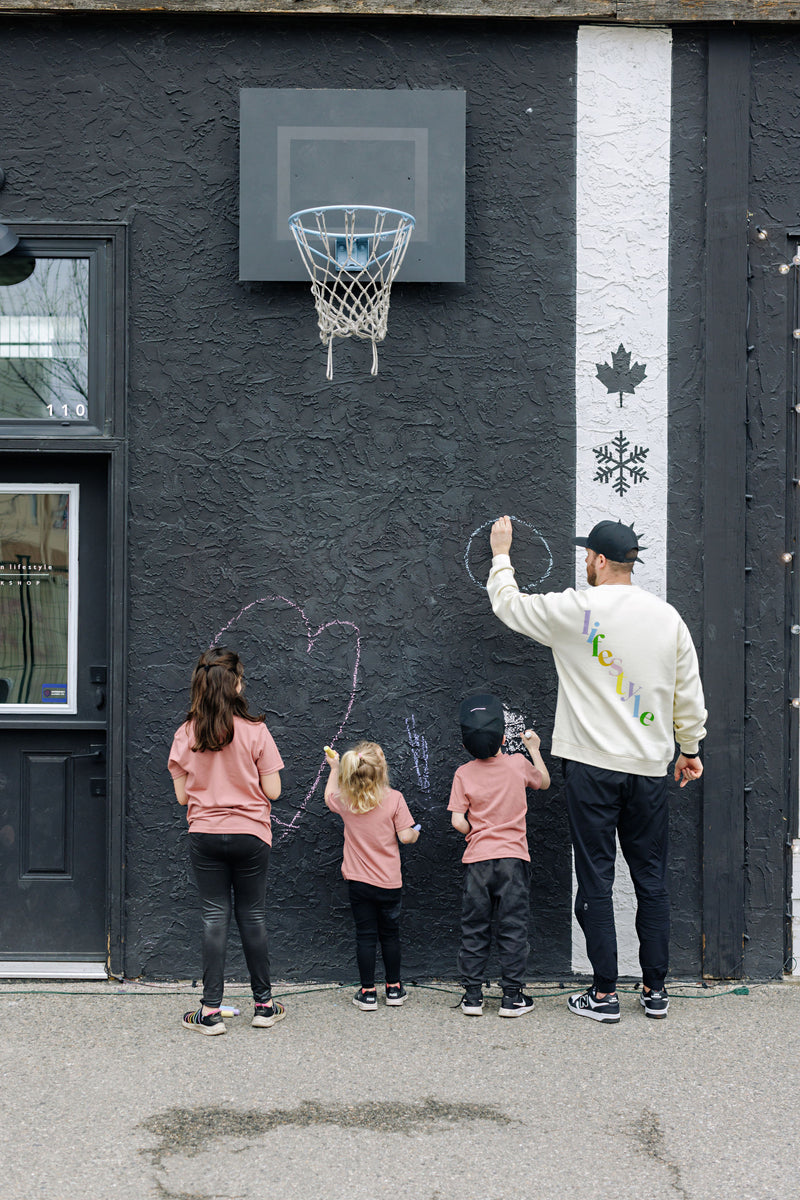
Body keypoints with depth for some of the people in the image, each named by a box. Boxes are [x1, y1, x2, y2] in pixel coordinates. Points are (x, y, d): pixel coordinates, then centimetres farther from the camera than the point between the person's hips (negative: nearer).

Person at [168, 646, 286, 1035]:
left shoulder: (185, 734, -4)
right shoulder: (255, 731, -10)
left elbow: (182, 796, 0)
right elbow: (272, 791, -8)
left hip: (205, 836, 1)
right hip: (250, 834, -1)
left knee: (214, 918, 6)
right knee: (252, 916, 10)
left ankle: (210, 1011, 4)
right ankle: (264, 1005, 19)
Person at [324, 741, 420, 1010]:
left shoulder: (345, 800, -4)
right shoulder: (394, 799, -13)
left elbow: (329, 797, 19)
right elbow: (406, 836, -13)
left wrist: (334, 769, 30)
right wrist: (416, 833, 9)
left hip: (358, 881, 1)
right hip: (389, 882, -1)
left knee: (365, 935, 6)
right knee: (390, 934, 13)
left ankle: (368, 993, 8)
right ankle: (394, 988, 22)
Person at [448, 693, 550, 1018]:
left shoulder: (464, 774, -6)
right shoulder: (519, 765, -4)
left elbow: (457, 821, -9)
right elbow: (543, 781, 18)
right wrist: (534, 748, 28)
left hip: (477, 858, 0)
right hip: (513, 858, 0)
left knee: (474, 929, 8)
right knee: (513, 929, 5)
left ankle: (472, 996, 10)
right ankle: (512, 996, 5)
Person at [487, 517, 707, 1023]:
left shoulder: (576, 610, -8)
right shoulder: (668, 617, 4)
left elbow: (509, 604, 7)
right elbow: (690, 695, 10)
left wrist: (501, 554, 23)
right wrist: (690, 748, 23)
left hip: (593, 767, -4)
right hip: (650, 768, 4)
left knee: (596, 879, 2)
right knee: (652, 877, 11)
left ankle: (605, 994, 6)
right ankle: (656, 989, 16)